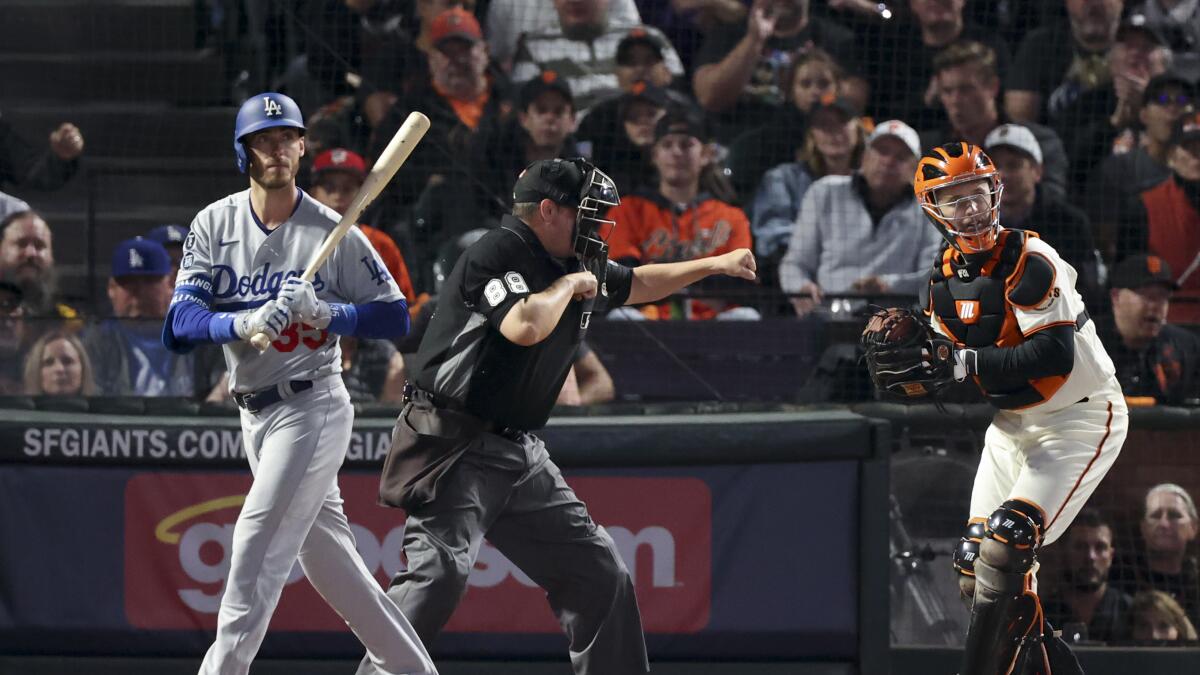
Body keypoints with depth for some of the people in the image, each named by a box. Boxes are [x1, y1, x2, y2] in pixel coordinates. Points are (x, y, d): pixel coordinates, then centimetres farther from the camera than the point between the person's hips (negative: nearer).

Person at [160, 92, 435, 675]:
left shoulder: (334, 233, -10)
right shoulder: (215, 225, 0)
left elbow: (394, 317, -9)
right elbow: (181, 322, -10)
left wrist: (325, 311, -26)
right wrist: (245, 323, -30)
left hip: (312, 405, -6)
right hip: (255, 412, 6)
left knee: (259, 542, -15)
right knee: (322, 549, 12)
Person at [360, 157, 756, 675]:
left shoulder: (579, 266, 14)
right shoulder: (498, 254, -13)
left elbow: (635, 285, 35)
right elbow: (525, 326, -30)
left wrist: (715, 264, 35)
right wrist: (568, 285, -13)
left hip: (522, 456, 9)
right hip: (458, 451, -9)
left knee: (600, 574, 10)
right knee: (439, 571, -24)